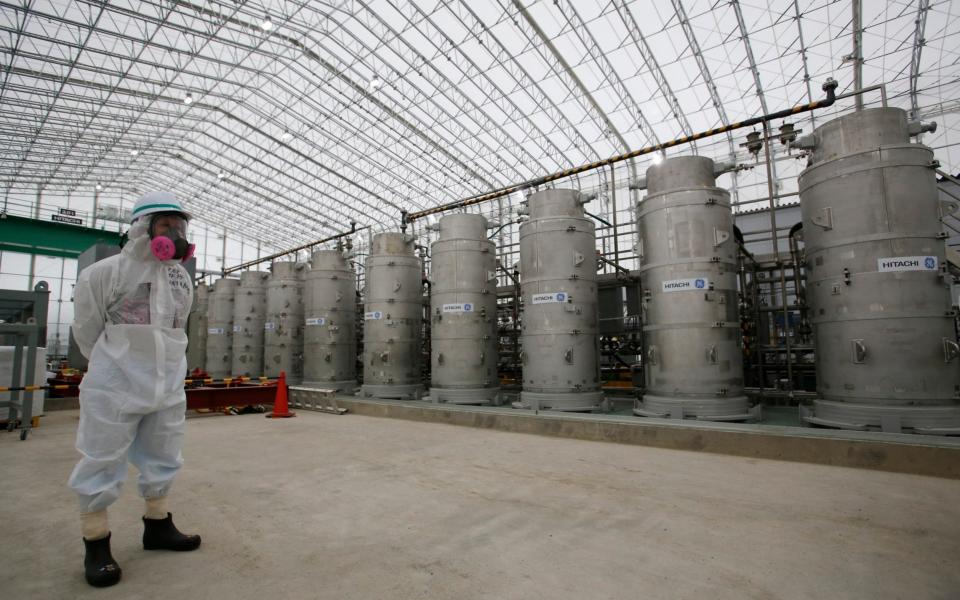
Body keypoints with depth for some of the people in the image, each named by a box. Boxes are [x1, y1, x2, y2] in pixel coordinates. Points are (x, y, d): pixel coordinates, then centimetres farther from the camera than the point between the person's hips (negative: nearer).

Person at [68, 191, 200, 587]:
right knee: (102, 462, 5)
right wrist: (114, 366, 10)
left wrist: (162, 370, 15)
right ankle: (96, 544, 22)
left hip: (167, 388, 6)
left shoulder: (182, 278, 7)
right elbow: (86, 330, 0)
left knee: (162, 460, 15)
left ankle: (157, 526, 32)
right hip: (115, 387, -5)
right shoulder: (106, 272, -9)